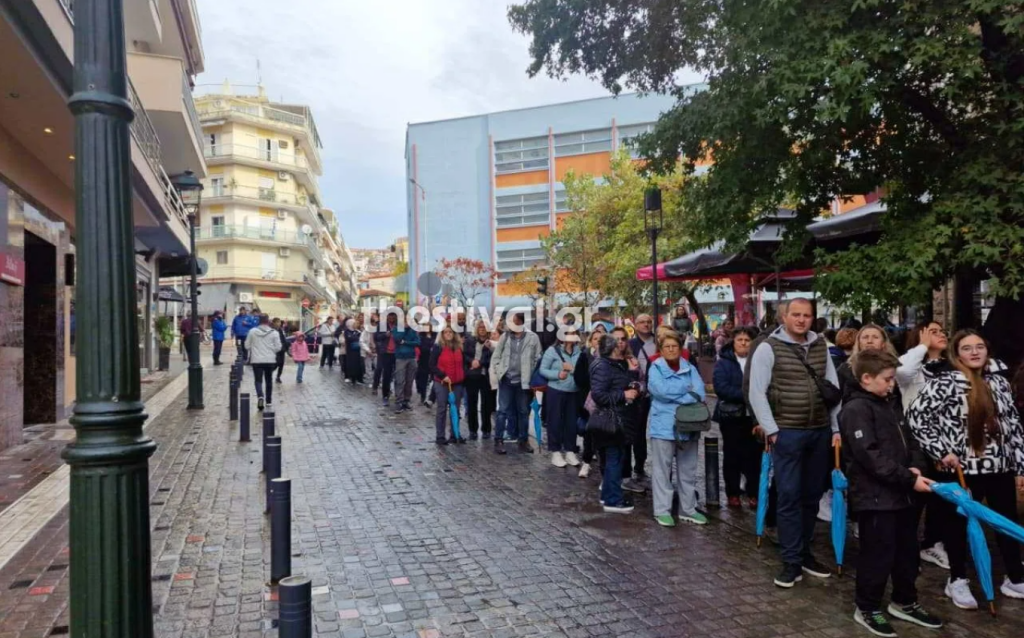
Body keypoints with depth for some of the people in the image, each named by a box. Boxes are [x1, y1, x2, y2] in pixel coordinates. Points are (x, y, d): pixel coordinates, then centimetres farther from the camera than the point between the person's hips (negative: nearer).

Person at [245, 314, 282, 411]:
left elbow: (247, 346, 4)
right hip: (270, 360, 1)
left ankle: (260, 396, -24)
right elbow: (278, 347, -4)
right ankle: (269, 401, 21)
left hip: (256, 360, -1)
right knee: (269, 381, 15)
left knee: (258, 380, 2)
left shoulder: (252, 331, -3)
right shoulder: (274, 333, -5)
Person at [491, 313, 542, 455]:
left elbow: (538, 359, 0)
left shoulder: (533, 338, -2)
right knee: (503, 410, 1)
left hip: (523, 381, 0)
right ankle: (499, 441, 6)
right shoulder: (505, 336, 4)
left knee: (523, 412, 10)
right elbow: (496, 356, 7)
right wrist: (498, 371, -3)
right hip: (506, 380, 1)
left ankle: (523, 441, 20)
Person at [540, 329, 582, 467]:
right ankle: (555, 452, 14)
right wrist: (558, 374, -18)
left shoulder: (579, 352, 1)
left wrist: (573, 369, -16)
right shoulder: (552, 350, -7)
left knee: (571, 422, 10)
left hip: (573, 392, 3)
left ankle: (570, 451, 22)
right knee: (555, 421, 4)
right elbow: (542, 370, -6)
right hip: (556, 391, -3)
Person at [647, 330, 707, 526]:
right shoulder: (655, 369, 0)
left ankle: (688, 510, 23)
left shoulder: (690, 369, 10)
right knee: (662, 470, 0)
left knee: (688, 471, 12)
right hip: (664, 426, -4)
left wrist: (674, 395, -16)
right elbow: (661, 390, -18)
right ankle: (662, 510, 8)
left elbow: (699, 393, -4)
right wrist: (686, 389, -10)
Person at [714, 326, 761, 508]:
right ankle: (732, 494, 17)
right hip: (731, 415, -1)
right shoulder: (723, 362, -1)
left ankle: (753, 494, 14)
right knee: (732, 456, 7)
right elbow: (721, 387, -14)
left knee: (754, 455, 2)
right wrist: (746, 395, -20)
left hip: (754, 415, 2)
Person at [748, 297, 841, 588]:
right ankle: (792, 561, 9)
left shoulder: (821, 347, 9)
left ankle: (804, 552, 28)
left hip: (820, 432, 5)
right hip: (787, 432, -5)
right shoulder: (769, 348, -7)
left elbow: (834, 388, 12)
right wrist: (771, 430, -12)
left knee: (812, 495, 13)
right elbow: (757, 393, -9)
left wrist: (837, 428, 6)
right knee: (789, 496, -1)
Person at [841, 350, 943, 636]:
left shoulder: (887, 405, 13)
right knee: (878, 554, 1)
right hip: (875, 496, -9)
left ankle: (904, 602, 37)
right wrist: (910, 479, -21)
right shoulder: (856, 409, -17)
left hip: (901, 494, 9)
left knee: (907, 552, 20)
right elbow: (871, 456, -23)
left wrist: (917, 466, -2)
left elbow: (909, 440, 17)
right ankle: (867, 609, 18)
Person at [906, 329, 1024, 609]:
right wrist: (942, 451, -16)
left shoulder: (999, 382, 5)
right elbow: (915, 417, -15)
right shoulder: (944, 383, -12)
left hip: (1001, 467, 5)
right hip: (962, 468, -5)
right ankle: (957, 580, 26)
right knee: (959, 525, 9)